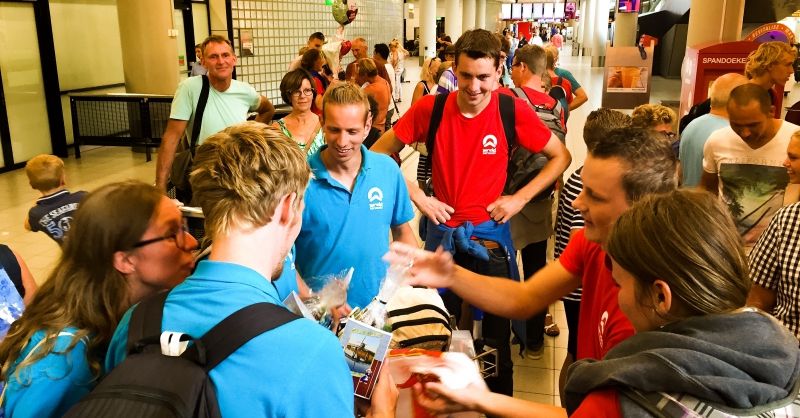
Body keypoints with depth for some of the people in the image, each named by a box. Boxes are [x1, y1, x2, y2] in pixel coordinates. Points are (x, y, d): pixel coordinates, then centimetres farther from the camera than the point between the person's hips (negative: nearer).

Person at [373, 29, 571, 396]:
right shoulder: (430, 108, -9)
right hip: (442, 231, 1)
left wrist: (520, 198, -8)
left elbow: (561, 156, 1)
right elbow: (379, 153, 0)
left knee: (497, 330, 11)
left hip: (490, 232, -1)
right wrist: (416, 195, -8)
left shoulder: (513, 110, -11)